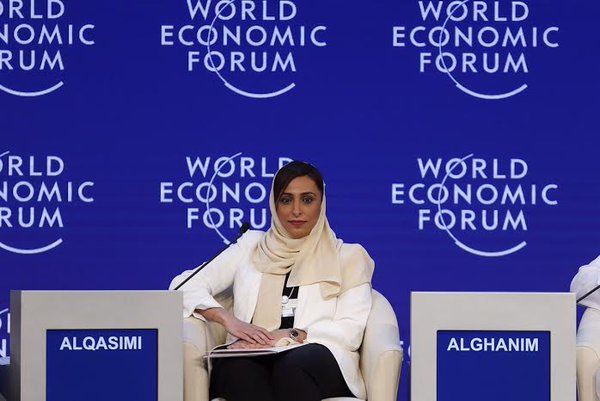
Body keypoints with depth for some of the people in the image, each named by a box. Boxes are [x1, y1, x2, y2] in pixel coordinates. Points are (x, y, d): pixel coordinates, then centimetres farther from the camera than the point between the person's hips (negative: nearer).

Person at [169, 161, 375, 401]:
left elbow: (350, 331, 4)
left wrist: (286, 335, -11)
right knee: (238, 367, -38)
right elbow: (185, 285, 14)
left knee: (292, 365, -40)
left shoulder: (349, 257, 19)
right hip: (254, 360, 2)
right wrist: (228, 319, -7)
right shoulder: (251, 248, 24)